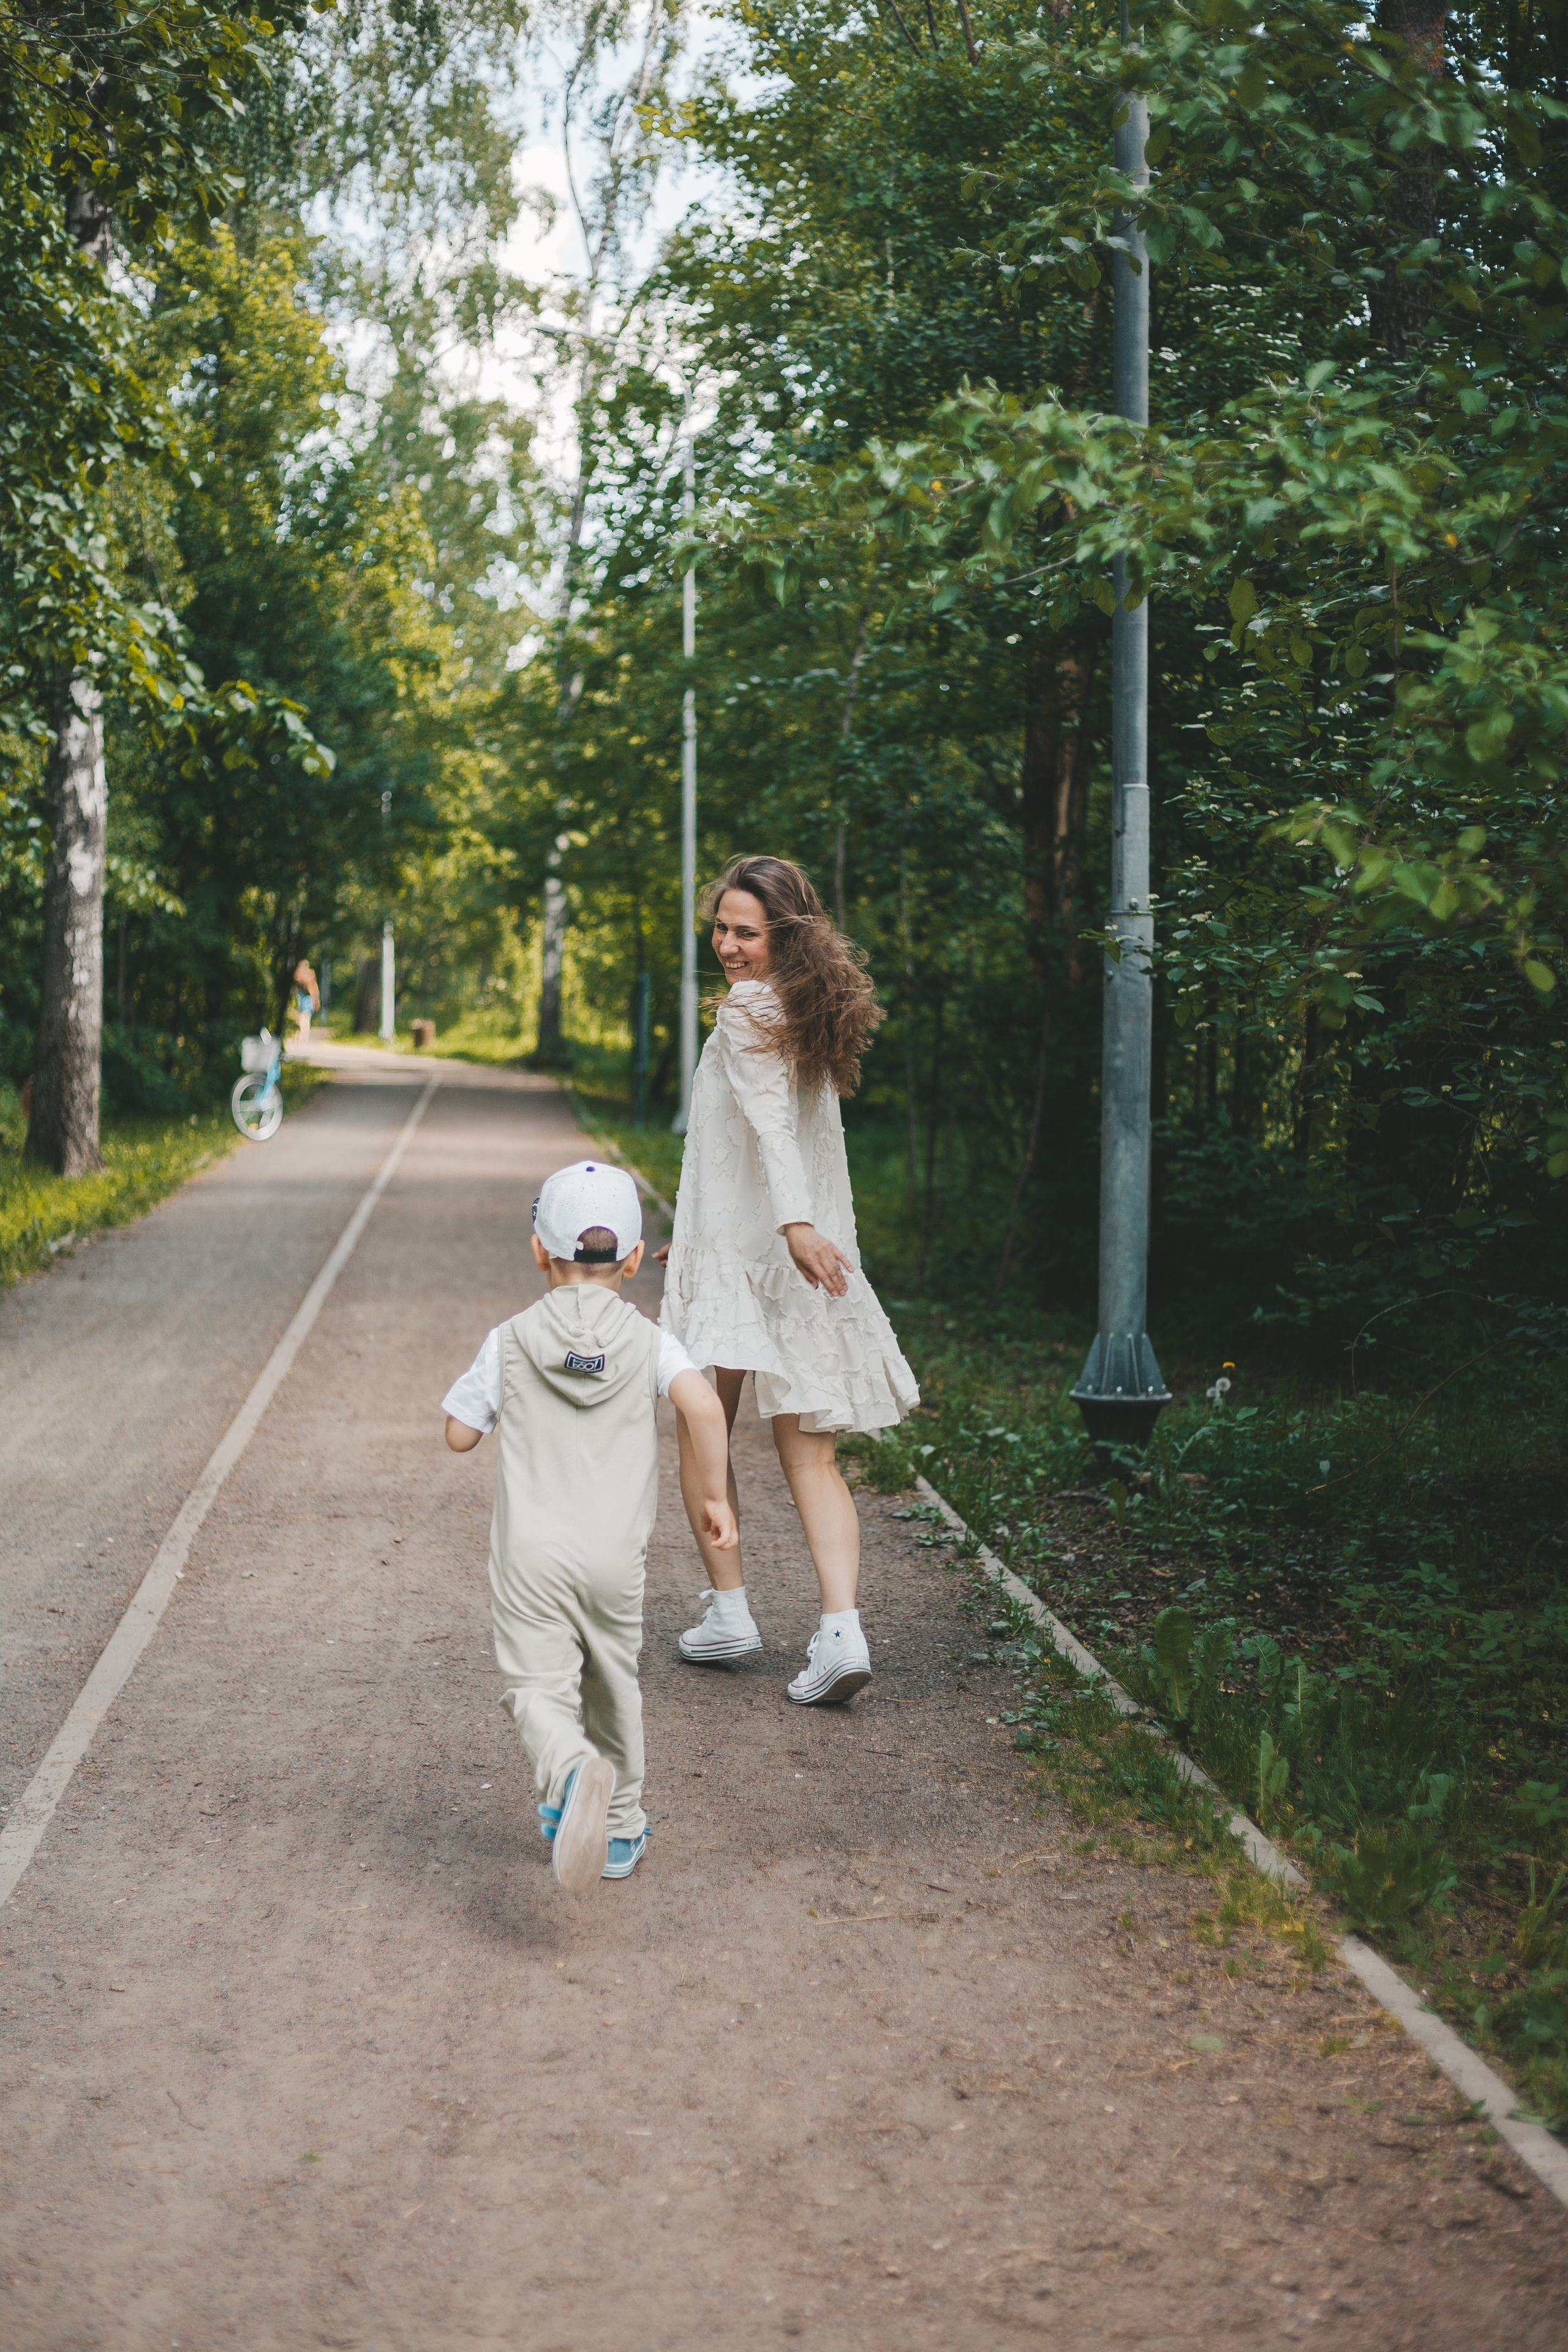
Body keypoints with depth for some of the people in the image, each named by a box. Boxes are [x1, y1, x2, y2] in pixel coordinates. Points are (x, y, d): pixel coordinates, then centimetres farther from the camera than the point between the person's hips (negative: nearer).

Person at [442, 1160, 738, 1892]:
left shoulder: (510, 1342, 3)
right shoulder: (647, 1340, 2)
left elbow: (459, 1434, 7)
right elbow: (702, 1406, -14)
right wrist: (713, 1496, -3)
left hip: (530, 1551, -2)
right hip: (615, 1555, 2)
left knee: (538, 1688, -5)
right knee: (613, 1686, 20)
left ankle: (575, 1771, -36)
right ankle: (618, 1829, 30)